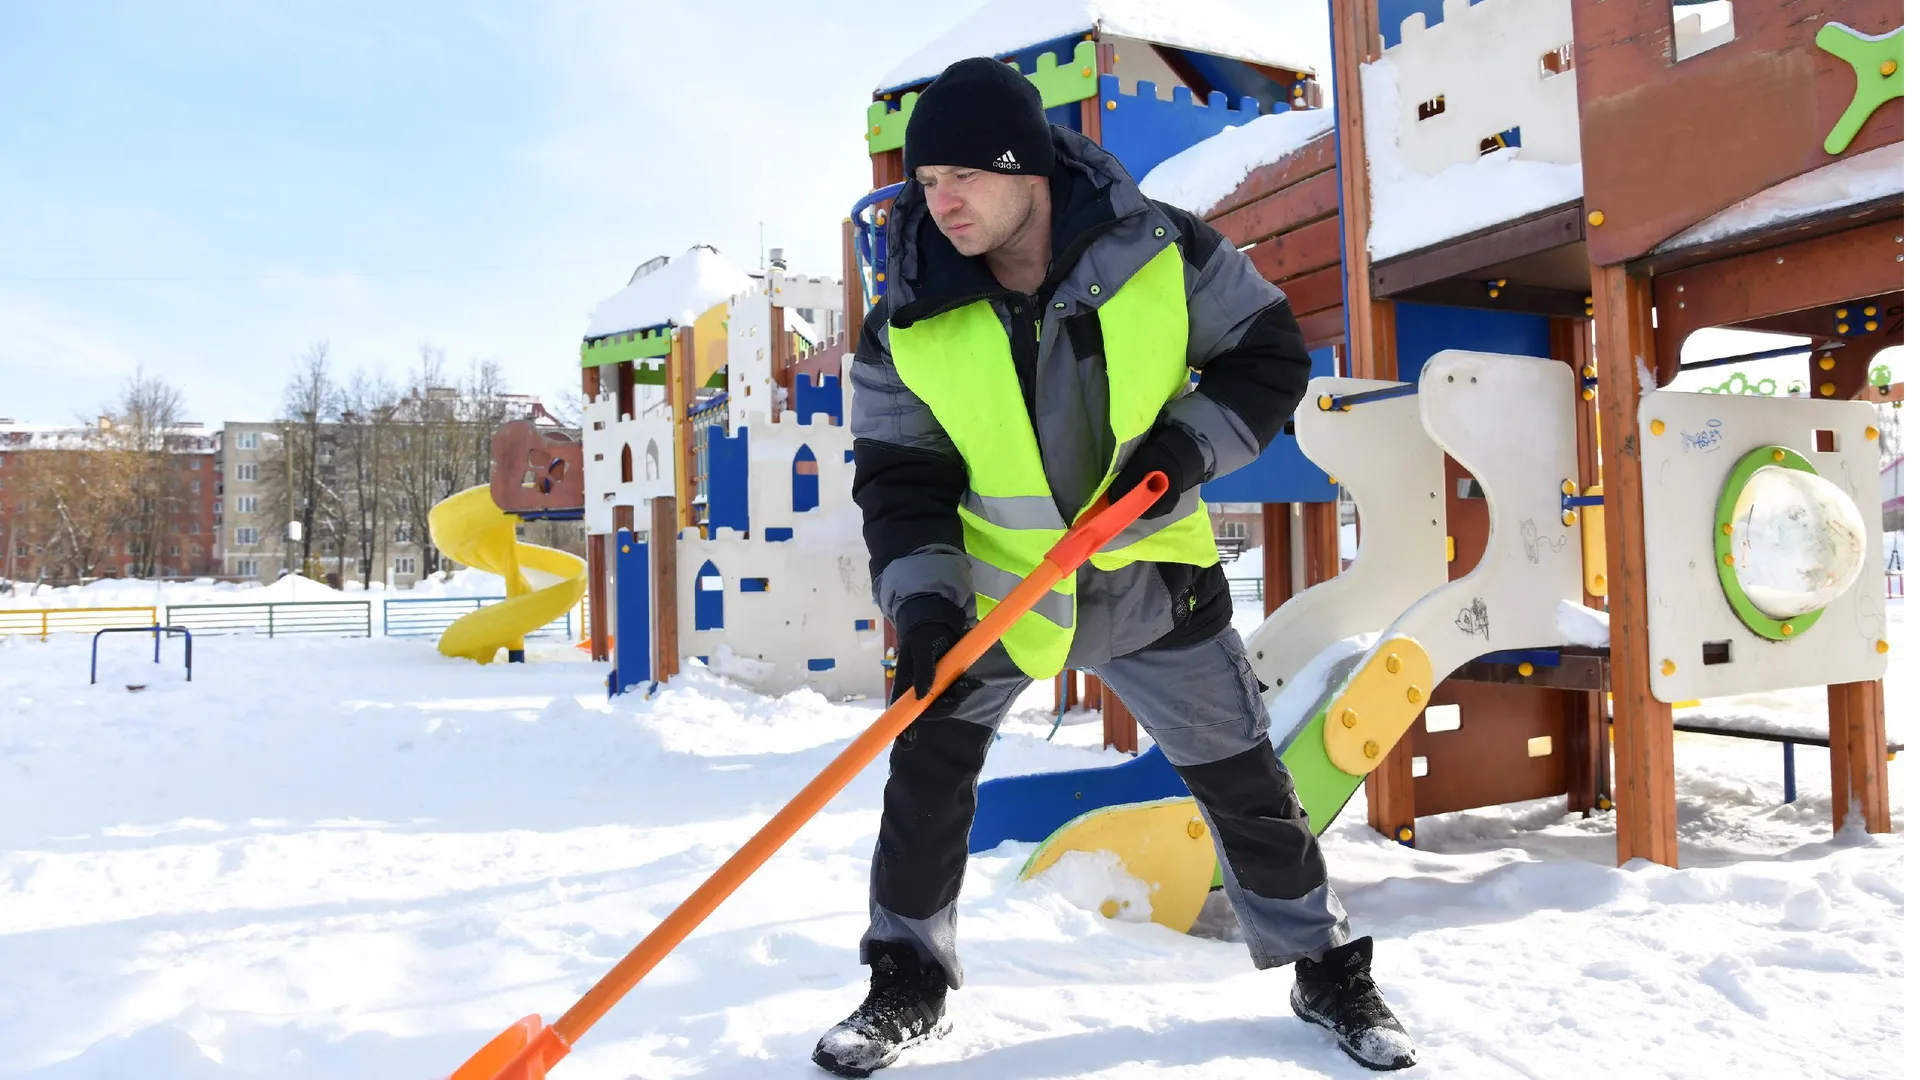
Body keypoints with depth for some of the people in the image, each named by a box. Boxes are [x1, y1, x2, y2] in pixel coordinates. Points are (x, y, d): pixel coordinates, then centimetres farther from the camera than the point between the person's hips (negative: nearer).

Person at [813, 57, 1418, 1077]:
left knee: (1245, 781, 8)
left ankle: (1328, 972, 32)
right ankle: (907, 984, 21)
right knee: (927, 771, -2)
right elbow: (899, 478, -12)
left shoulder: (1164, 253, -17)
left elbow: (1272, 352, -5)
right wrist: (924, 603, -27)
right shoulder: (905, 330, -15)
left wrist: (1192, 442, -21)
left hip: (1153, 579, 0)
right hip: (990, 585, 1)